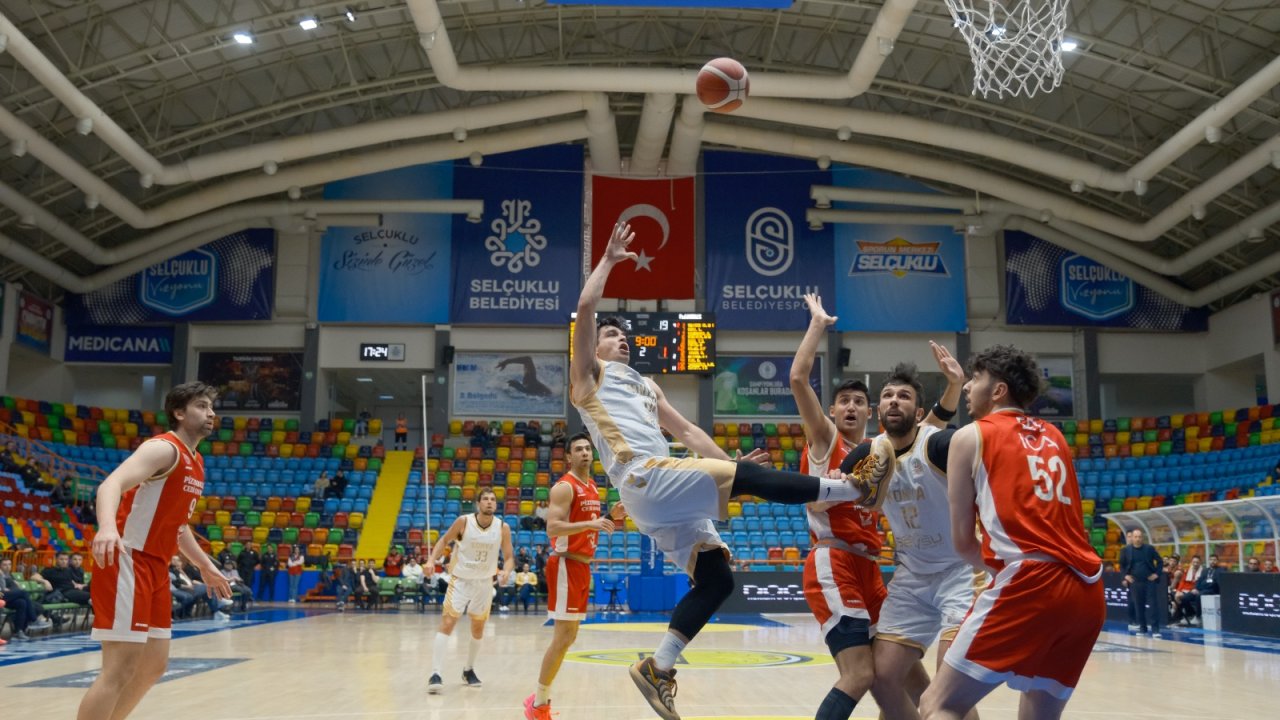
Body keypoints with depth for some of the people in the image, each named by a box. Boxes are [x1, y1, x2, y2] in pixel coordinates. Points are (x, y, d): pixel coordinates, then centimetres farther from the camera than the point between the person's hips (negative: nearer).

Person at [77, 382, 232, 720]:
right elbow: (111, 484, -29)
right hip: (127, 563, -10)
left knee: (154, 666, 14)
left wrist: (207, 567, 32)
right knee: (120, 669, -12)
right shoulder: (164, 449, -12)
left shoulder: (196, 463, 17)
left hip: (155, 567, 10)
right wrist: (108, 527, -49)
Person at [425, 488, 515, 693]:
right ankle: (435, 674, -16)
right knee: (446, 624, -14)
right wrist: (431, 560, -13)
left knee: (478, 628, 13)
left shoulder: (503, 528, -11)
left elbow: (509, 556, -4)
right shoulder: (464, 521, -15)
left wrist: (506, 571, -25)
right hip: (460, 580, -3)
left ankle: (469, 670, 32)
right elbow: (444, 540, 0)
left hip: (485, 583, 3)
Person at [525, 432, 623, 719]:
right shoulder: (565, 487, -14)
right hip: (566, 566, -9)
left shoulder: (593, 487, 14)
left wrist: (610, 517, 7)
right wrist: (591, 524, -32)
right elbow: (553, 528, -24)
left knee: (569, 637, 13)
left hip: (583, 566, 9)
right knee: (563, 638, -8)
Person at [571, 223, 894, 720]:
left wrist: (728, 462, 21)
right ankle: (857, 488, -13)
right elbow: (585, 307, -6)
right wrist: (609, 259, 2)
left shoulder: (646, 386, 32)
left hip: (664, 494, 9)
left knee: (716, 579, 2)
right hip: (646, 479, -9)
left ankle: (658, 669, 6)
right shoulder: (590, 375, 9)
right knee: (749, 475, -18)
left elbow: (687, 431, 31)